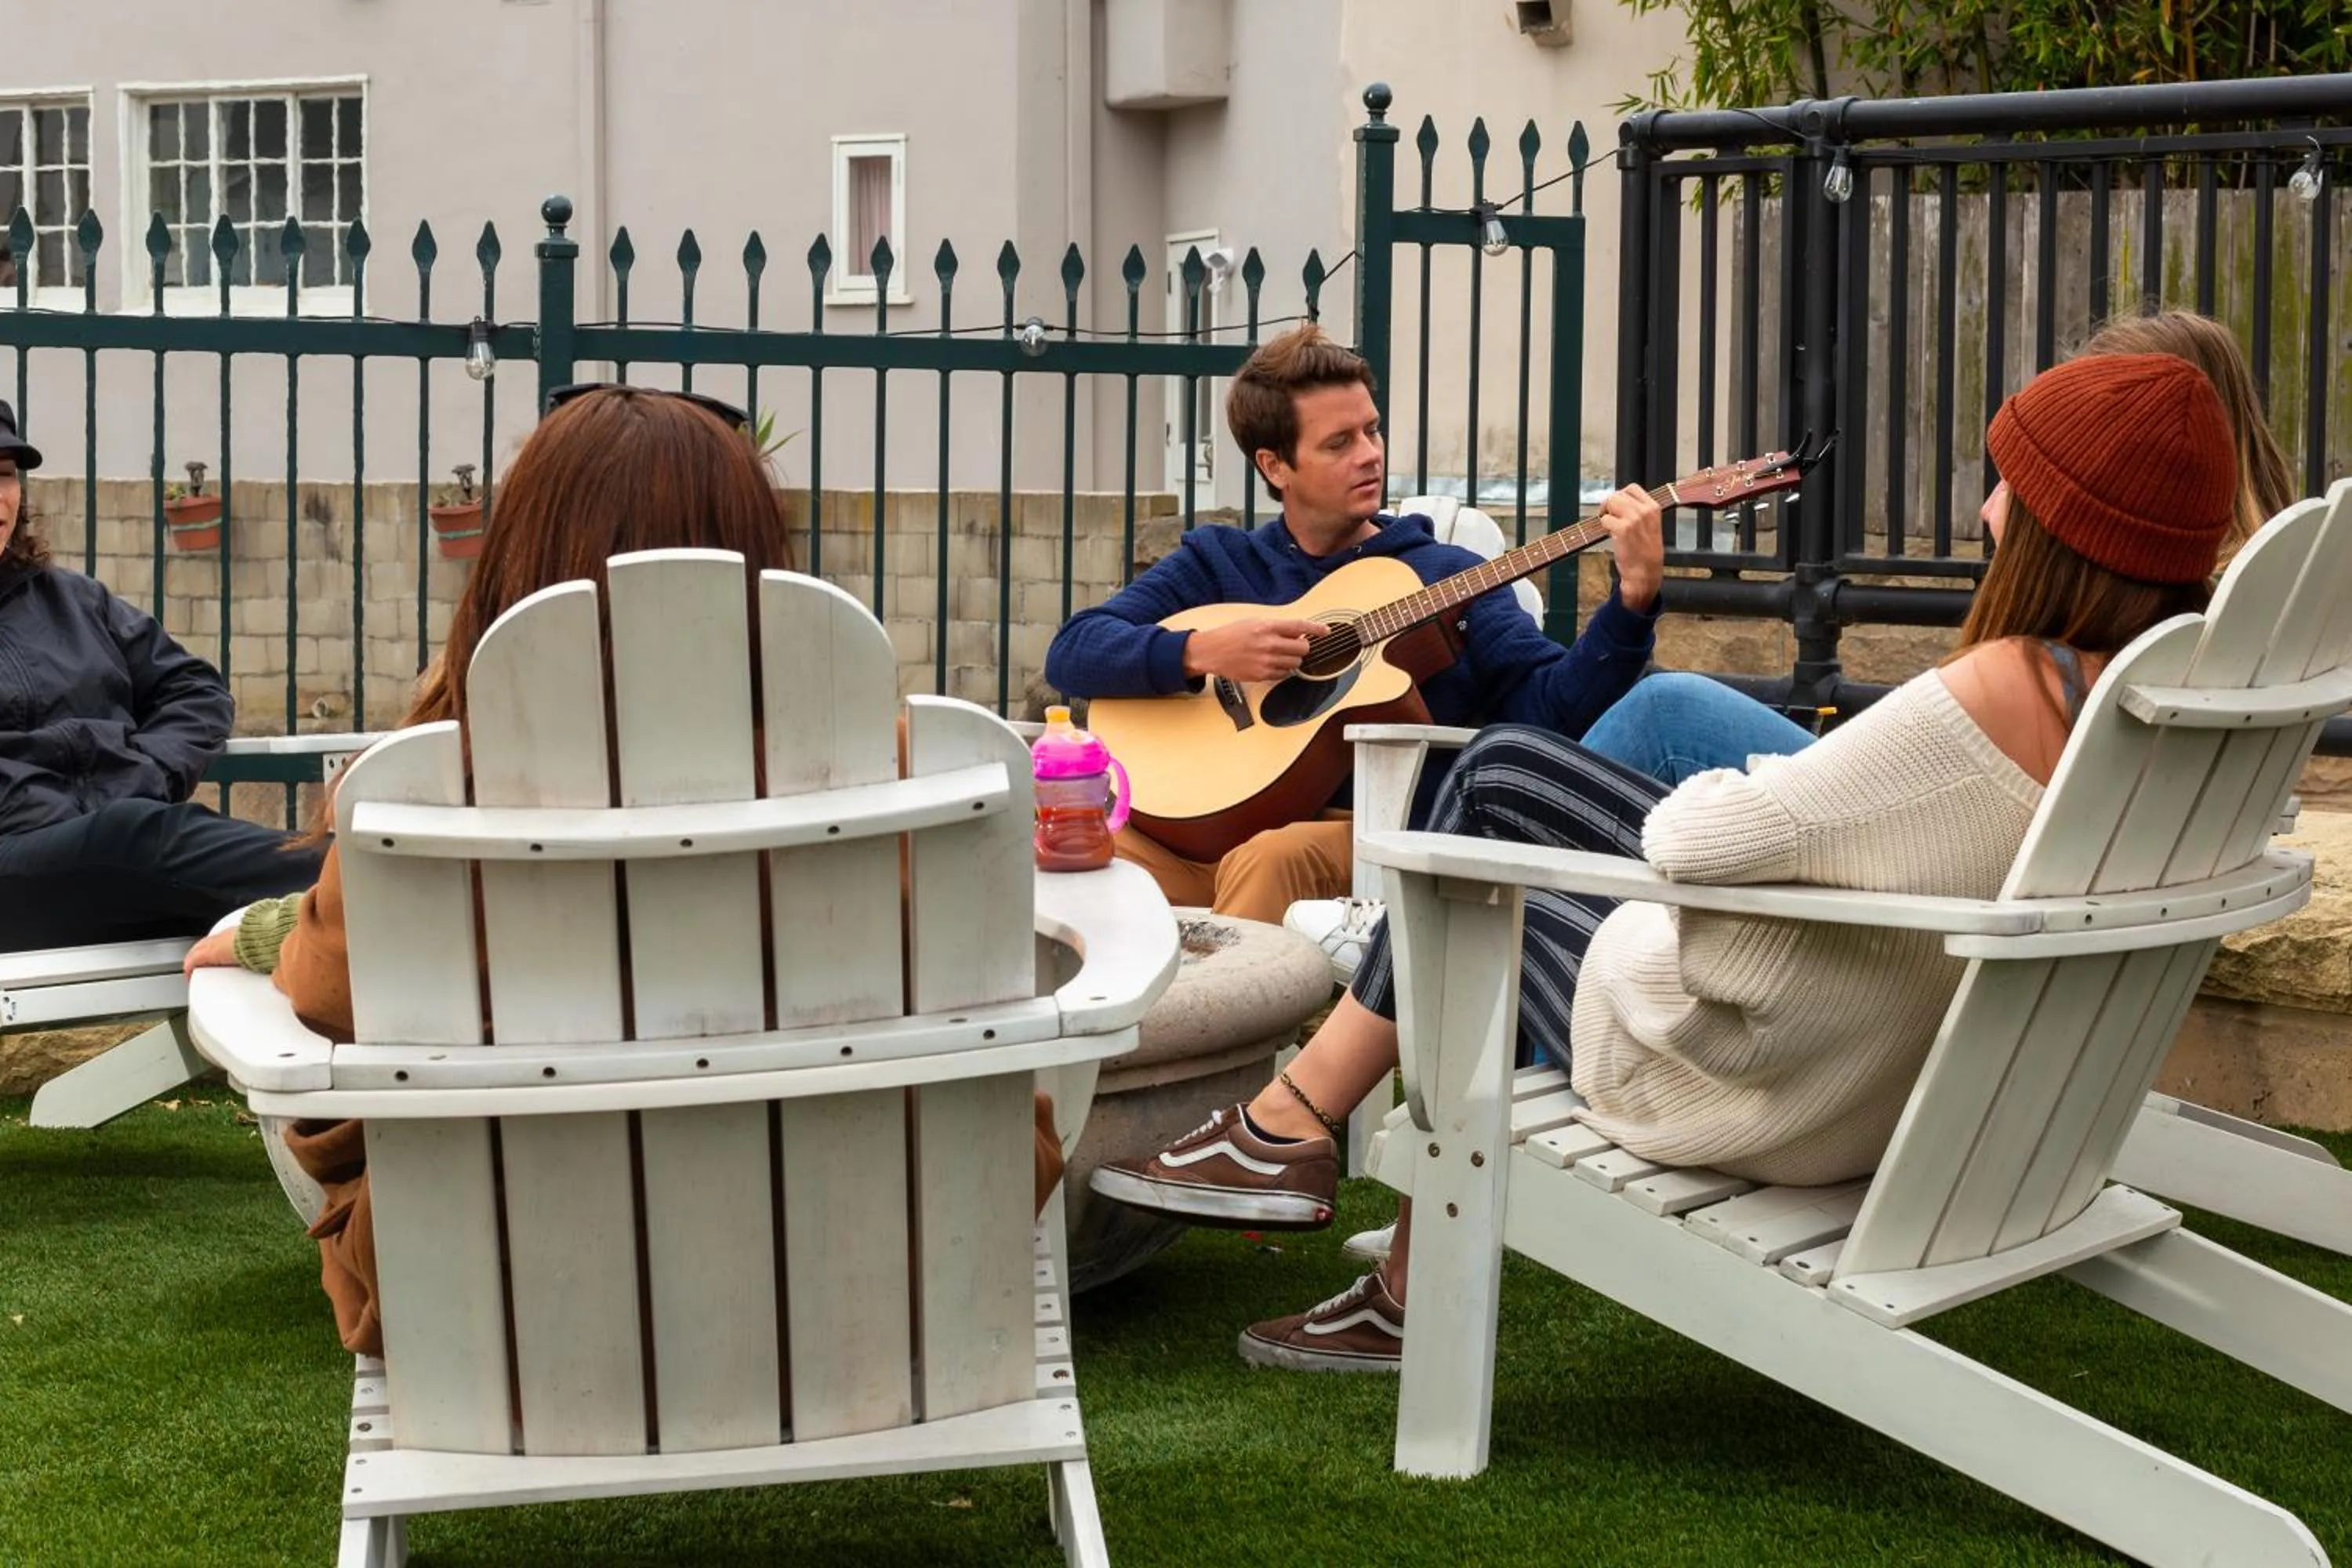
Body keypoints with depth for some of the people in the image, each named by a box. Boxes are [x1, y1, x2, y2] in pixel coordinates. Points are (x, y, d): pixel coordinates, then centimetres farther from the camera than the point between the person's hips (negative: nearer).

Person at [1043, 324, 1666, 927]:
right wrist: (1203, 652, -12)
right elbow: (1072, 653, 4)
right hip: (1213, 829, 1)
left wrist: (1635, 598, -15)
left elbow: (1555, 706, 0)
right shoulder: (1217, 563, 16)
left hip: (1370, 837, -1)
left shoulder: (1447, 577, 11)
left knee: (1274, 858, -36)